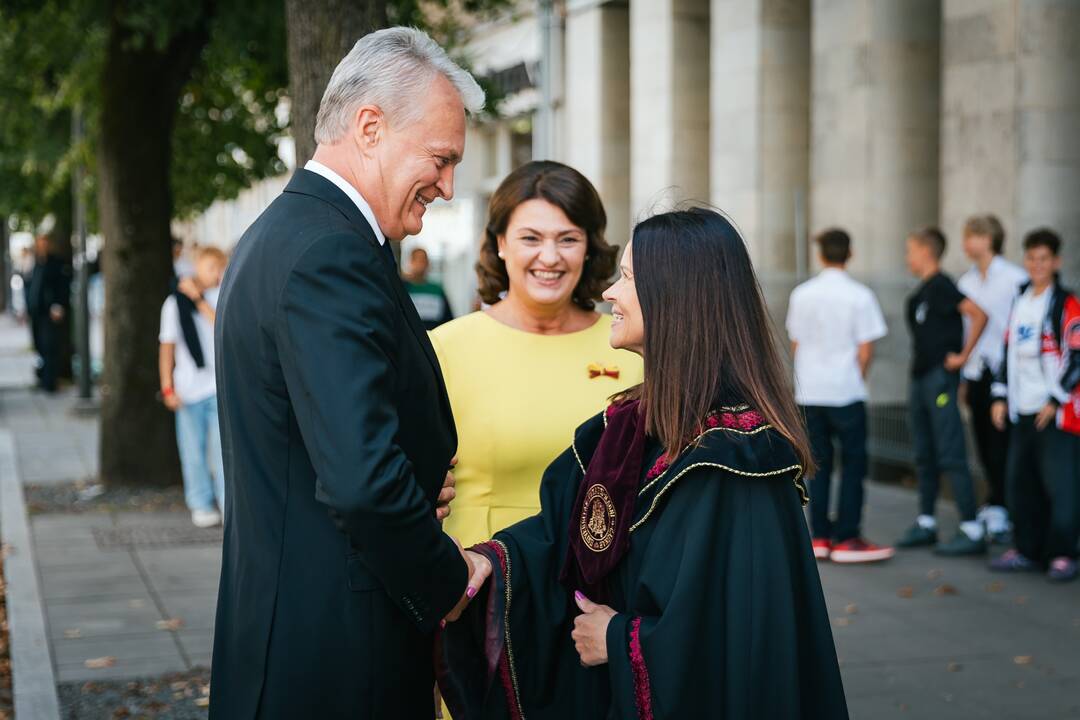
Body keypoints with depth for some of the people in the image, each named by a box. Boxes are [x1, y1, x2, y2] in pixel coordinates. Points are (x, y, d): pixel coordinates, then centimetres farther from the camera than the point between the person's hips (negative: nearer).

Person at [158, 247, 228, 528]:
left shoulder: (220, 297, 4)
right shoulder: (174, 302, 4)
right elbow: (167, 346, 6)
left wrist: (198, 298, -13)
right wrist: (167, 387, 2)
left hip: (219, 387, -1)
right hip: (188, 389, 1)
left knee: (222, 445, -4)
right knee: (193, 450, 5)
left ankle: (228, 503, 2)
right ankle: (201, 504, 16)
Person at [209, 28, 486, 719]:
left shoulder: (280, 233, 12)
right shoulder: (331, 254, -21)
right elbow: (363, 481, -29)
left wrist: (419, 487, 5)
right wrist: (449, 581, -14)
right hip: (336, 656, -10)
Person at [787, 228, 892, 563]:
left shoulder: (801, 294, 2)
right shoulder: (860, 296, -9)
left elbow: (795, 344, 8)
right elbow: (865, 351, -7)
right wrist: (858, 379, 10)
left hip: (809, 392, 4)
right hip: (846, 391, -4)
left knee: (818, 463, 11)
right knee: (853, 463, 5)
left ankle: (820, 536, 13)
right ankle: (847, 538, 3)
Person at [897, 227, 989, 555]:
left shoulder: (941, 286, -13)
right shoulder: (921, 291, 15)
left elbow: (978, 315, -23)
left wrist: (963, 355, -17)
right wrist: (917, 376, 18)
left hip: (940, 378, -10)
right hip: (921, 379, 10)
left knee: (951, 457, -9)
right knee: (925, 457, 15)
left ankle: (972, 531, -7)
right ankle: (926, 524, 24)